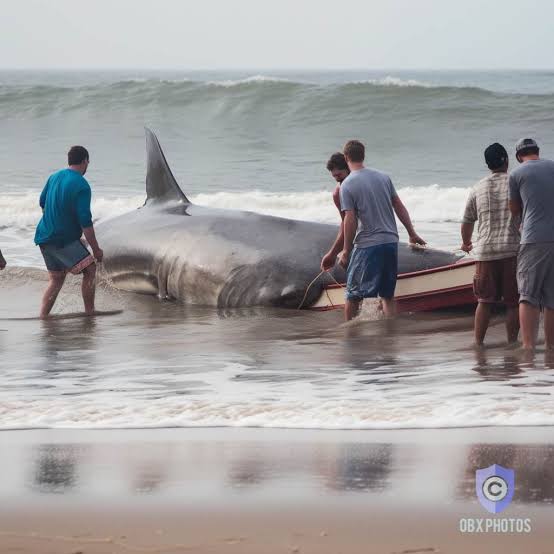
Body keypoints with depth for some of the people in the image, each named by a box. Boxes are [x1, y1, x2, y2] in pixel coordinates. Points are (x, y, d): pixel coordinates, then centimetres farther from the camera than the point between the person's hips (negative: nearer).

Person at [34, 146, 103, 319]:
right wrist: (96, 249, -13)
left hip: (44, 236, 8)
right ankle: (89, 314, -4)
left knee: (56, 278, 15)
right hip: (64, 239, -8)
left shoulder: (54, 177, 8)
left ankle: (42, 317, 9)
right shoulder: (81, 186, -15)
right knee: (89, 269, -3)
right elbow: (85, 222, -19)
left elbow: (42, 203, 23)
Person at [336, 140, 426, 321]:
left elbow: (350, 221, -13)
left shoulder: (347, 185, -9)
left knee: (353, 295, 4)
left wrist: (346, 251, -7)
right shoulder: (383, 177, 8)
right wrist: (412, 234, 18)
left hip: (367, 245, -5)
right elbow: (399, 207, 11)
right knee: (388, 295, 12)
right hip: (391, 242, 5)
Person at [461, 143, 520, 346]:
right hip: (512, 249, -3)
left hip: (485, 251, 3)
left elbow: (467, 222, 18)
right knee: (513, 302, 2)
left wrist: (466, 243, 36)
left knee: (484, 301, 8)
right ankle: (511, 344, 0)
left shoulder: (478, 188, 9)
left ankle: (478, 344, 4)